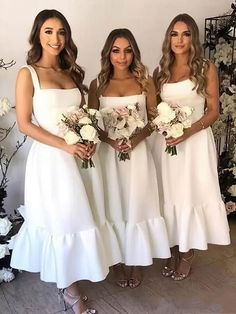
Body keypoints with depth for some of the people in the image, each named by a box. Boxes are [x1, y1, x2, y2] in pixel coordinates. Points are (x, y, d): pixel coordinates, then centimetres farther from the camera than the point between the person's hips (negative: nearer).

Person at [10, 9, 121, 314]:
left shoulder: (71, 73, 11)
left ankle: (68, 281, 31)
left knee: (76, 218, 12)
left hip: (79, 156, 6)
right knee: (62, 221, 4)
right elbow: (24, 124, -11)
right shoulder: (28, 74, -6)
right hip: (50, 159, -6)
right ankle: (69, 289, 23)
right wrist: (65, 145, -19)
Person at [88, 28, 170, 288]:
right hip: (109, 153, 0)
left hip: (138, 153, 0)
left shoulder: (145, 81, 1)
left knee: (137, 206, 8)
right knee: (114, 208, 9)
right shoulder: (98, 84, 1)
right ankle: (118, 261, 27)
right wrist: (110, 141, -16)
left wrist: (137, 138, -15)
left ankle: (136, 261, 27)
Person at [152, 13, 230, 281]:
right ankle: (173, 250, 24)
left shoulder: (206, 69, -1)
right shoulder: (160, 72, 9)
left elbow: (213, 111, -4)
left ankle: (187, 254, 20)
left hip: (195, 141, -3)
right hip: (165, 141, 3)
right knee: (170, 196, 8)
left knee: (191, 195, 2)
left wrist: (187, 131, -18)